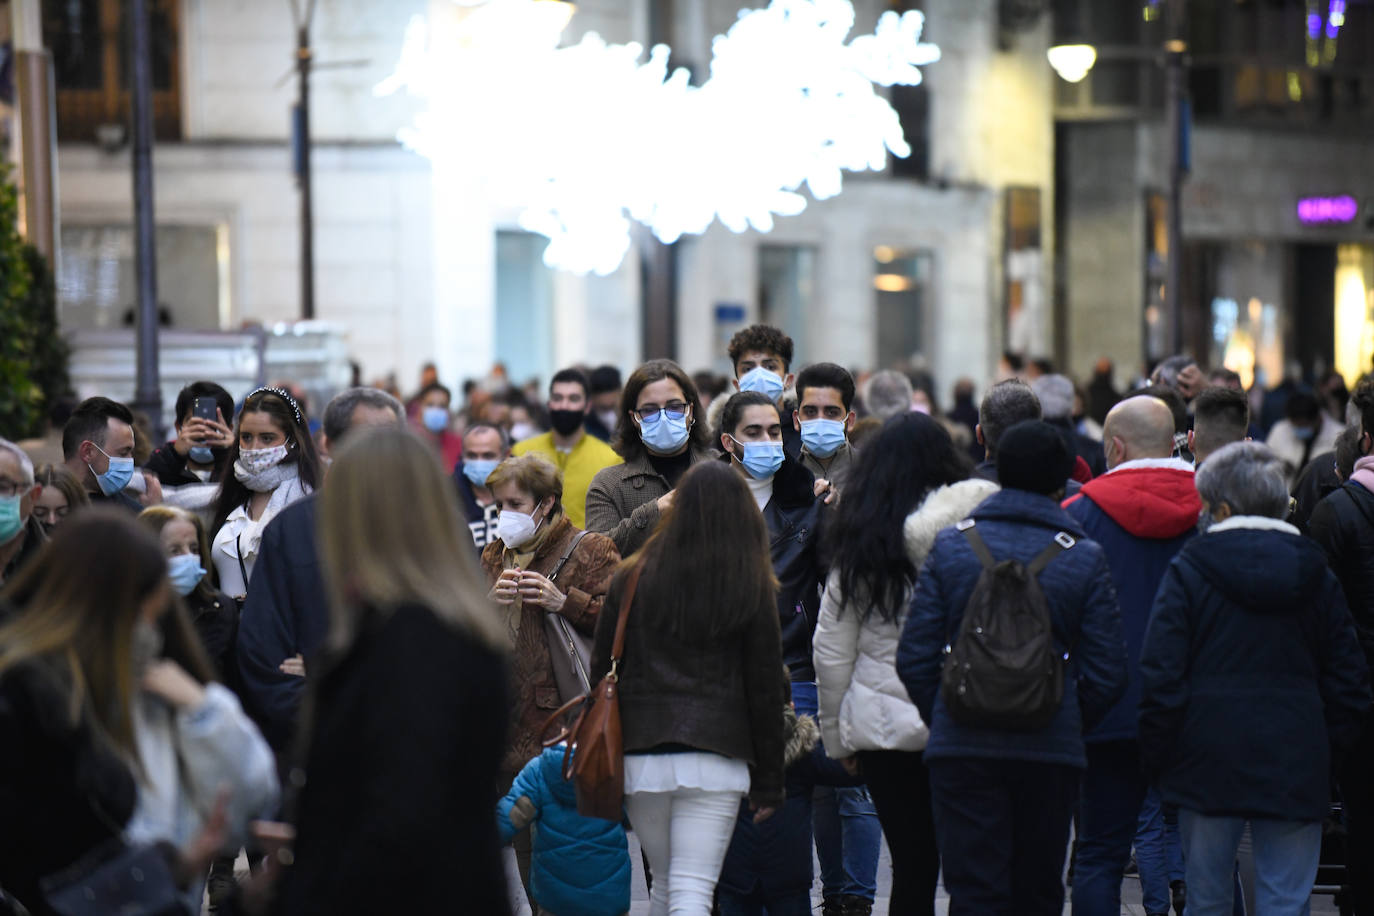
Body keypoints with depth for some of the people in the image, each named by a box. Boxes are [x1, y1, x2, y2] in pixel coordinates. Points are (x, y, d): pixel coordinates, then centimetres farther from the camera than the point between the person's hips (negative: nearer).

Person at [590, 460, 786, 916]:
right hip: (715, 757, -2)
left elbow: (601, 670, 6)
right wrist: (768, 783, 9)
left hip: (640, 754, 2)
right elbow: (765, 689, 3)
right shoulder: (753, 589, 0)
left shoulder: (631, 580, 5)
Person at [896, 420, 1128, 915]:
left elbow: (914, 657, 0)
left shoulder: (950, 546, 1)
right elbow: (1107, 674, -2)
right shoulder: (1084, 559, -1)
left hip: (962, 748, 0)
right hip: (1051, 753, 0)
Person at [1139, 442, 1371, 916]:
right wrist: (1330, 749, 17)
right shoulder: (1318, 577, 8)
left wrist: (1156, 758, 2)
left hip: (1208, 766, -2)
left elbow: (1160, 678, -7)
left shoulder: (1187, 572, -4)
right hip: (1296, 769, 2)